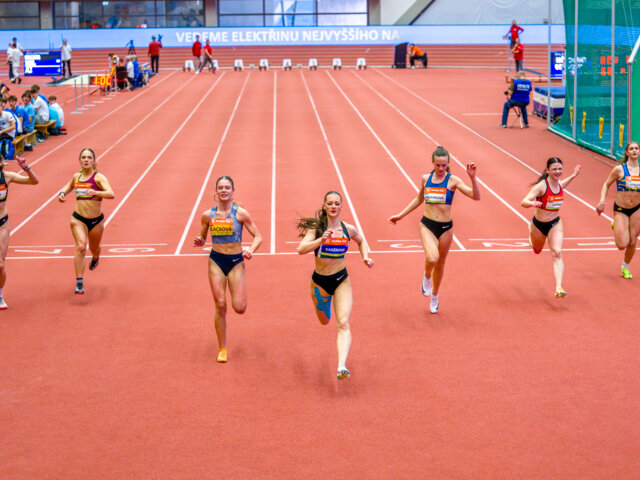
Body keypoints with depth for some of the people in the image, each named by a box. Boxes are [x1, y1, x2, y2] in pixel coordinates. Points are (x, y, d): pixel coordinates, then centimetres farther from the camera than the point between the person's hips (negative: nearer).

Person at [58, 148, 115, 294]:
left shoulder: (98, 177, -10)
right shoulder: (76, 177, 4)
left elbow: (111, 194, -24)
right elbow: (67, 187, 26)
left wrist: (96, 192, -41)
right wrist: (62, 193, 3)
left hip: (96, 220, -1)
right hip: (78, 219, 1)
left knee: (94, 249, 19)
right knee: (81, 247, -20)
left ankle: (95, 258, 60)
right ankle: (79, 283, -22)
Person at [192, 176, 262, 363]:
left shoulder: (240, 213, -5)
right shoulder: (207, 216, 1)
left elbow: (258, 236, -1)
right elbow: (201, 238, 13)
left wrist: (250, 250, -20)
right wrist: (199, 242, -10)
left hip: (236, 261, -1)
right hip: (216, 261, 1)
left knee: (240, 308, -9)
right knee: (220, 306, -5)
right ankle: (222, 349, 8)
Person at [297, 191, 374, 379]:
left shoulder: (348, 229, -3)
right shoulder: (317, 228, -12)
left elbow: (361, 240, 20)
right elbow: (301, 249, -27)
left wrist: (365, 257, 4)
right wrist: (321, 240, -40)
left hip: (342, 280, 0)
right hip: (320, 281, 0)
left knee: (343, 323, -18)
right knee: (324, 321, 22)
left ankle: (342, 366, -30)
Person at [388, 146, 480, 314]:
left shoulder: (453, 181, -6)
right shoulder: (425, 179, 3)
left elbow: (475, 196, -15)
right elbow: (419, 199, 21)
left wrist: (472, 178, -30)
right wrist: (400, 215, 25)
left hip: (445, 227, 0)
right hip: (427, 225, 0)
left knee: (440, 263, 13)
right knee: (432, 258, -26)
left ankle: (434, 297, 37)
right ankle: (427, 277, 10)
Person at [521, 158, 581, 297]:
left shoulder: (559, 184, -5)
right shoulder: (541, 186, -24)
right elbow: (523, 202, -33)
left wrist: (573, 176, 15)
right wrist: (532, 203, -54)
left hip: (555, 224, 2)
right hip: (539, 224, -2)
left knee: (557, 253, -19)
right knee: (537, 250, 25)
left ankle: (559, 288, -26)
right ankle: (530, 230, 60)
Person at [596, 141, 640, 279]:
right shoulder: (619, 169, -10)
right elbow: (606, 185, 0)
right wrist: (602, 201, -11)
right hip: (620, 210, -3)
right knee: (622, 245, -9)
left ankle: (625, 267, 30)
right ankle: (615, 227, 24)